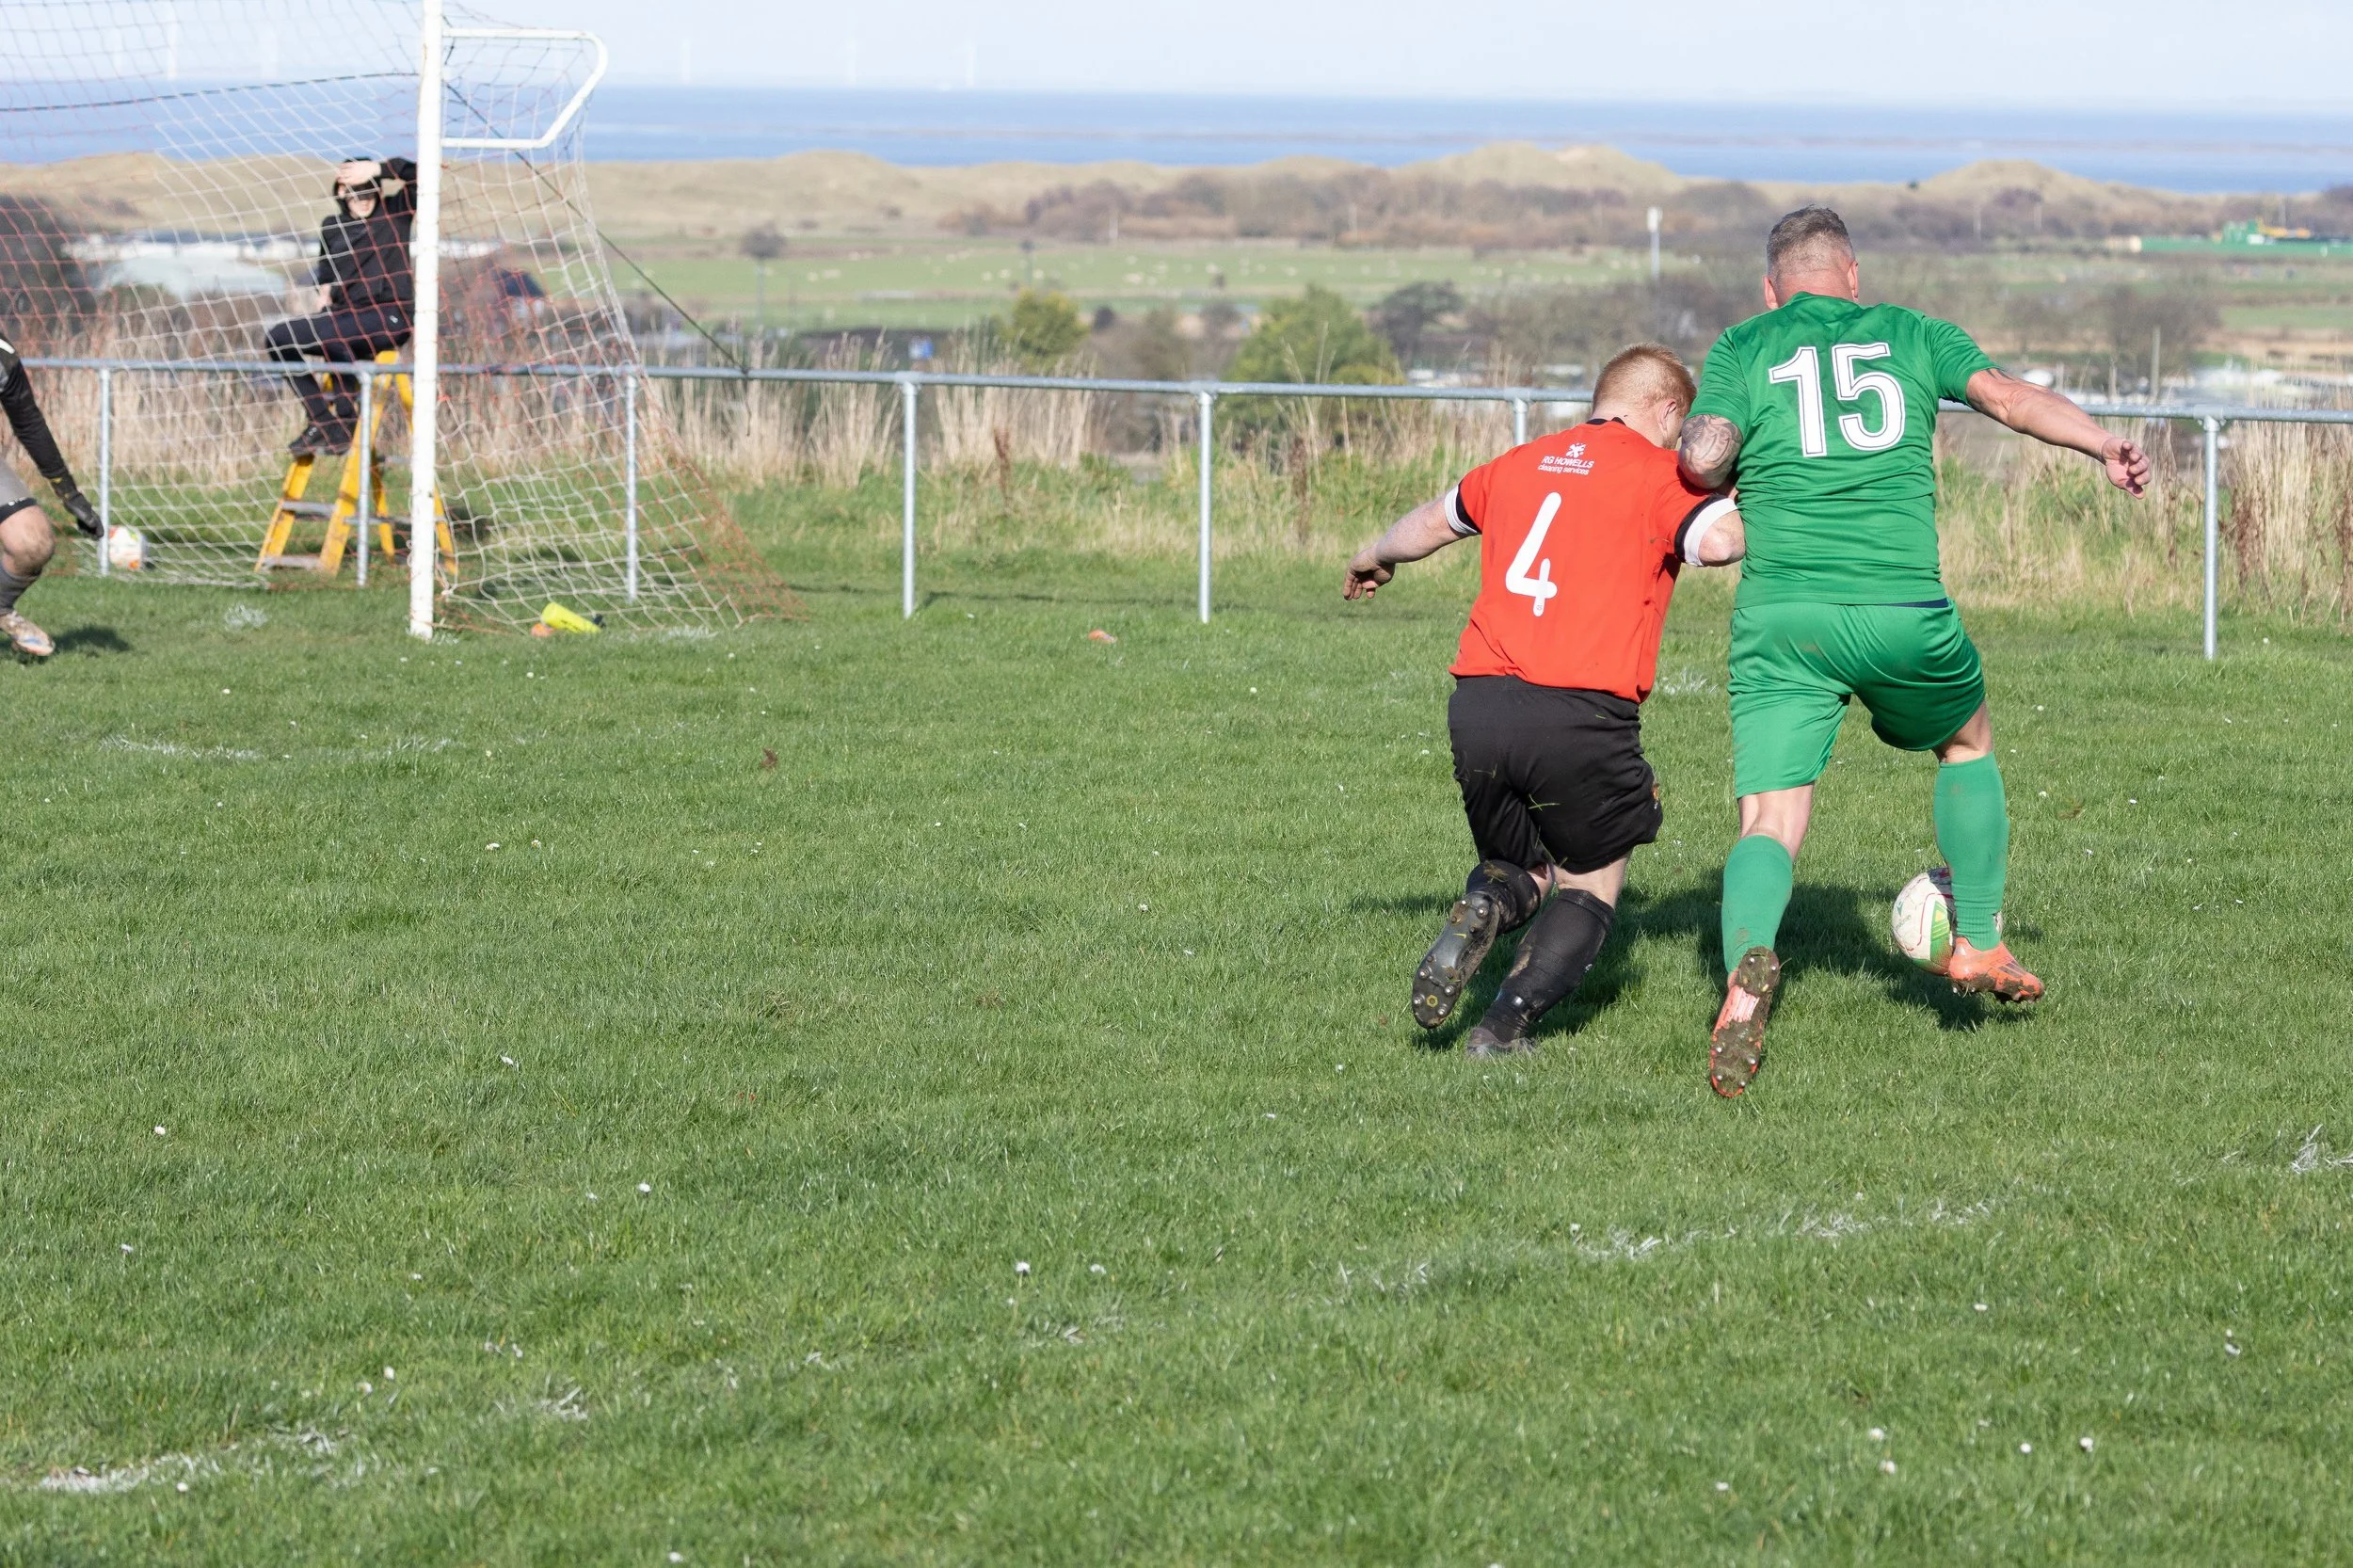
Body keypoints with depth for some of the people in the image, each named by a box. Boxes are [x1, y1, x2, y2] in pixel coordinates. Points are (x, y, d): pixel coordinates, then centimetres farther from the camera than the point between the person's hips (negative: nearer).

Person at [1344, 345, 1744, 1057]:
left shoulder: (1520, 464, 20)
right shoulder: (1659, 473, 2)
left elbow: (1435, 520, 38)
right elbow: (1717, 538, -18)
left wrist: (1375, 557, 58)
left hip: (1478, 705, 5)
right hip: (1582, 716, -5)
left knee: (1518, 869, 25)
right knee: (1594, 885, 16)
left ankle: (1480, 916, -10)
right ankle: (1507, 1021, -4)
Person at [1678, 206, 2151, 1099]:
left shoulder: (1743, 348, 10)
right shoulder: (1908, 333, 13)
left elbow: (1701, 460, -5)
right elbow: (2004, 394, -3)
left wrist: (1721, 478, 16)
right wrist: (2103, 446, -4)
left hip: (1780, 614, 0)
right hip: (1903, 611, 0)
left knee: (1769, 824, -3)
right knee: (1967, 746, 29)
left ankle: (1748, 967, -31)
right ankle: (1979, 947, 32)